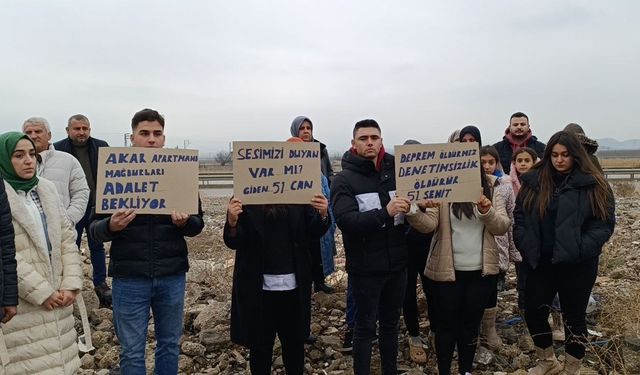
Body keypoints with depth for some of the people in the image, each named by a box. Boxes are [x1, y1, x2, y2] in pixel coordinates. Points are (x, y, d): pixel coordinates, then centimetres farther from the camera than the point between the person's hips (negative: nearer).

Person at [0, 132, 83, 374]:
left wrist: (71, 284, -2)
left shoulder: (46, 189, 9)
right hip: (21, 304, -5)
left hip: (56, 297, 5)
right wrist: (40, 292, -15)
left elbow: (67, 238, 8)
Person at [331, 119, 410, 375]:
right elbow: (345, 220, -22)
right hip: (365, 268, -4)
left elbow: (411, 208, 10)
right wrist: (384, 212, -34)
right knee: (365, 327, 8)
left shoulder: (395, 173, 6)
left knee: (391, 323, 18)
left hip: (396, 264, 4)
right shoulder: (344, 180, -8)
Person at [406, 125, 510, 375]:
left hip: (481, 269, 3)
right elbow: (429, 224, -17)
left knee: (471, 324, 17)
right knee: (447, 325, 9)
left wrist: (487, 212, -24)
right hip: (448, 268, -2)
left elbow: (503, 227, -4)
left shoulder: (491, 184, 2)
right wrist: (414, 211, -38)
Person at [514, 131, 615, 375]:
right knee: (533, 311, 11)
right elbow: (520, 216, 7)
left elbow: (605, 222, -8)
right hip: (540, 262, 4)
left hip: (577, 265, -3)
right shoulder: (533, 181, 3)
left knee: (574, 317, 10)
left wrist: (580, 249, -19)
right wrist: (525, 246, -5)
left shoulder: (592, 184, -6)